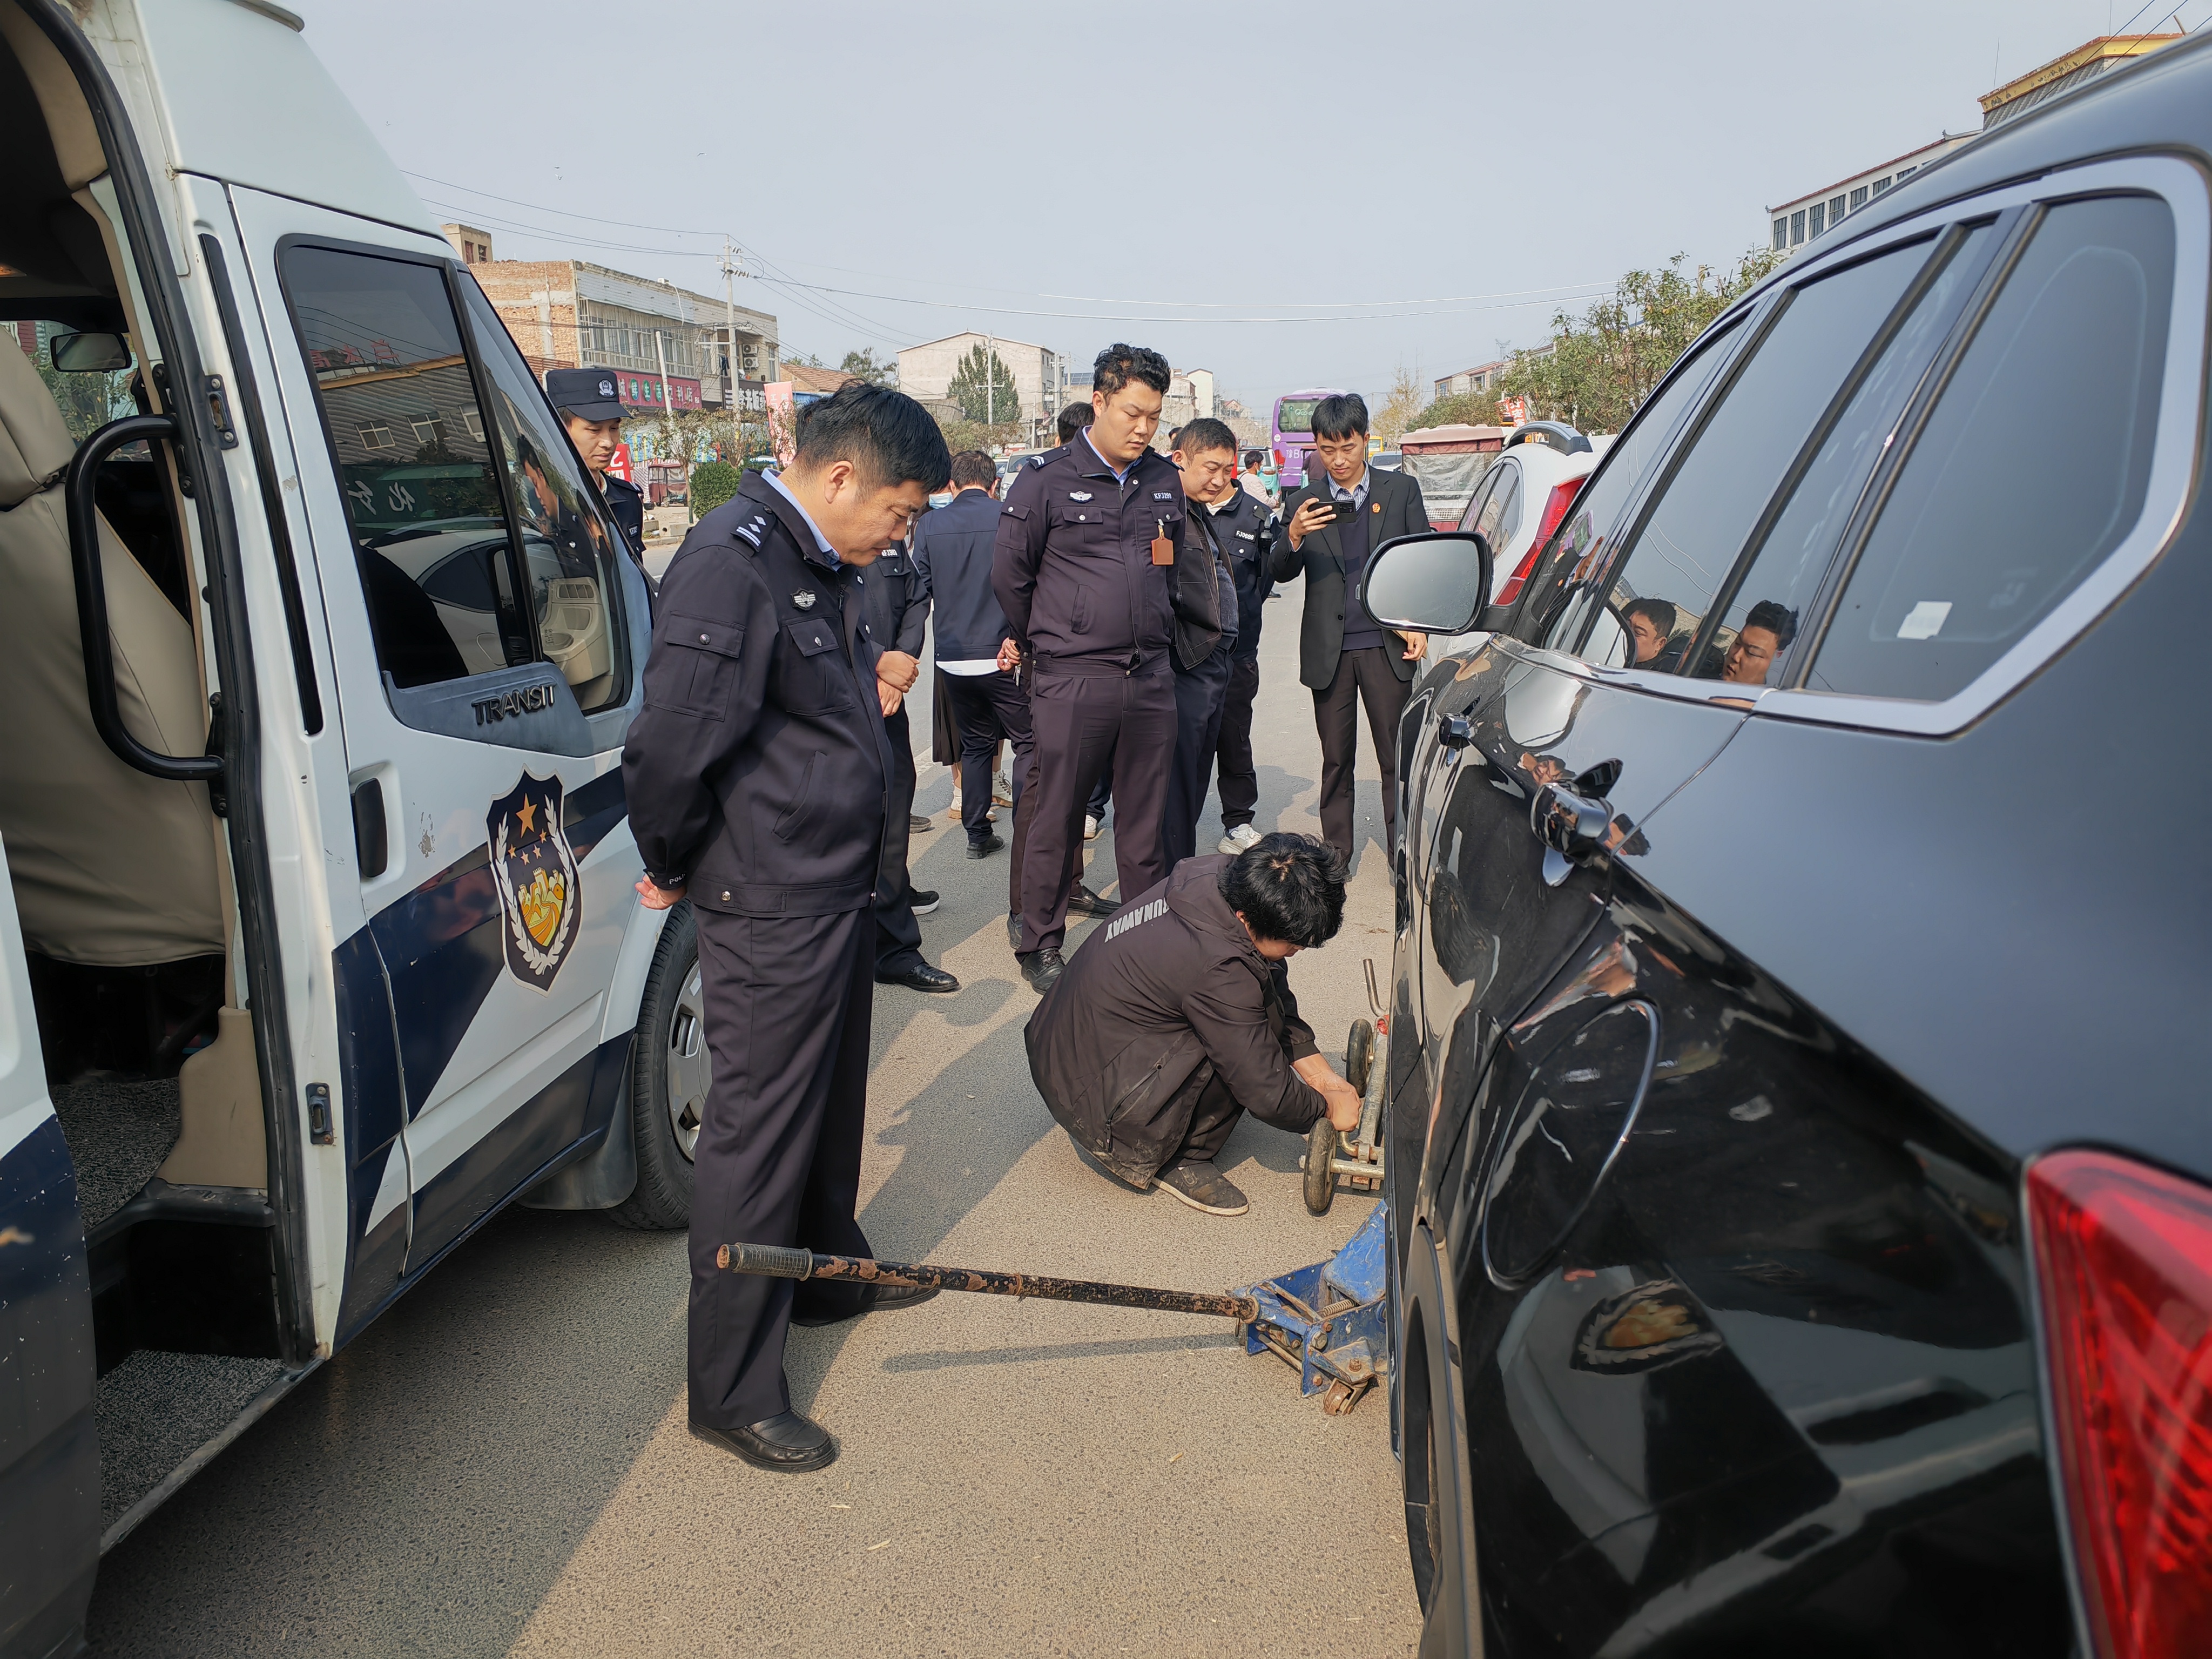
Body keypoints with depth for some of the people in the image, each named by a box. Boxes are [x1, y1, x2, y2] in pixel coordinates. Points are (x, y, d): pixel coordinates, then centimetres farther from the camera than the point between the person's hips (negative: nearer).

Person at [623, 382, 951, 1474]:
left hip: (838, 889, 10)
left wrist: (870, 680, 8)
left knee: (830, 1099, 25)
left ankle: (830, 1272, 47)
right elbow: (669, 749, -25)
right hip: (771, 908, -10)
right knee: (757, 1132, 1)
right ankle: (733, 1393, 16)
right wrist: (674, 871, -12)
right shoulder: (730, 566, -23)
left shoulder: (820, 564, 11)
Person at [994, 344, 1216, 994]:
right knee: (1054, 820, 3)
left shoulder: (1164, 481, 12)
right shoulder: (1046, 479, -4)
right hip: (1071, 680, -4)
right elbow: (1009, 575, 2)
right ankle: (1039, 947, 16)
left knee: (1146, 818, 12)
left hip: (1151, 677, 5)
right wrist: (1046, 646, 10)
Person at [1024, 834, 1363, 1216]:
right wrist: (1327, 1105, -2)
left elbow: (1276, 995, 8)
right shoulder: (1218, 969, -31)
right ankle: (1182, 1158, -3)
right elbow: (1267, 1093, -20)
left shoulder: (1217, 876, -7)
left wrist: (1319, 1072, 7)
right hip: (1092, 1098, -9)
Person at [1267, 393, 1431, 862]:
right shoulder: (1303, 502, 7)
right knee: (1335, 759, 8)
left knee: (1397, 757, 3)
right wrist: (1294, 537, -19)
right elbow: (1281, 574, 1)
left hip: (1387, 647, -1)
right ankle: (1335, 854, 18)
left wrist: (1419, 625, -3)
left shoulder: (1401, 491, 6)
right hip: (1329, 651, 1)